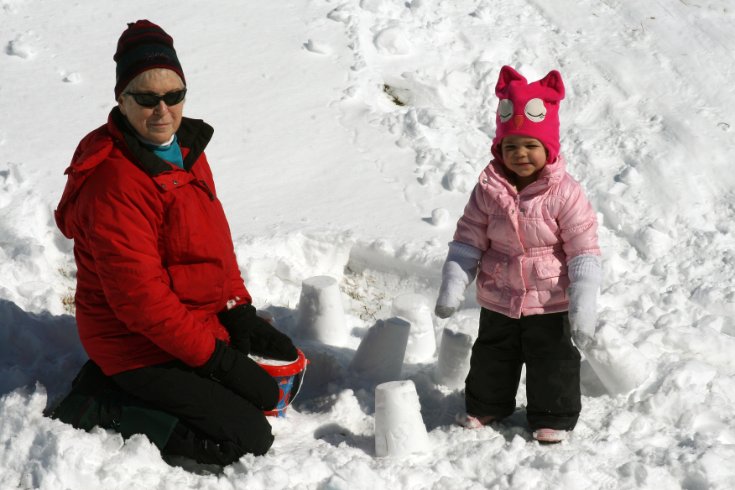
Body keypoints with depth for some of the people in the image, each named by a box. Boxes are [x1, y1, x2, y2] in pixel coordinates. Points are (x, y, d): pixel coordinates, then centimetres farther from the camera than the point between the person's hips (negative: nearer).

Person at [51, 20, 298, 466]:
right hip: (138, 345, -9)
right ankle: (103, 406, -3)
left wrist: (240, 312, 6)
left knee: (268, 390, 17)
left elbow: (216, 236, 12)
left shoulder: (186, 148, 2)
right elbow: (139, 297, -27)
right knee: (248, 438, -12)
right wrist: (210, 355, -20)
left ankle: (119, 382, 14)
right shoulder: (114, 183, -28)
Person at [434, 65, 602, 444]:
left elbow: (584, 252, -15)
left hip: (550, 303, -3)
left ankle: (554, 417, 30)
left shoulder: (564, 193, -18)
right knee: (491, 357, 21)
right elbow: (468, 240, -2)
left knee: (553, 363, 10)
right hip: (498, 302, 3)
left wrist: (583, 305, -20)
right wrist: (453, 285, -10)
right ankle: (486, 405, 43)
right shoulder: (488, 190, -9)